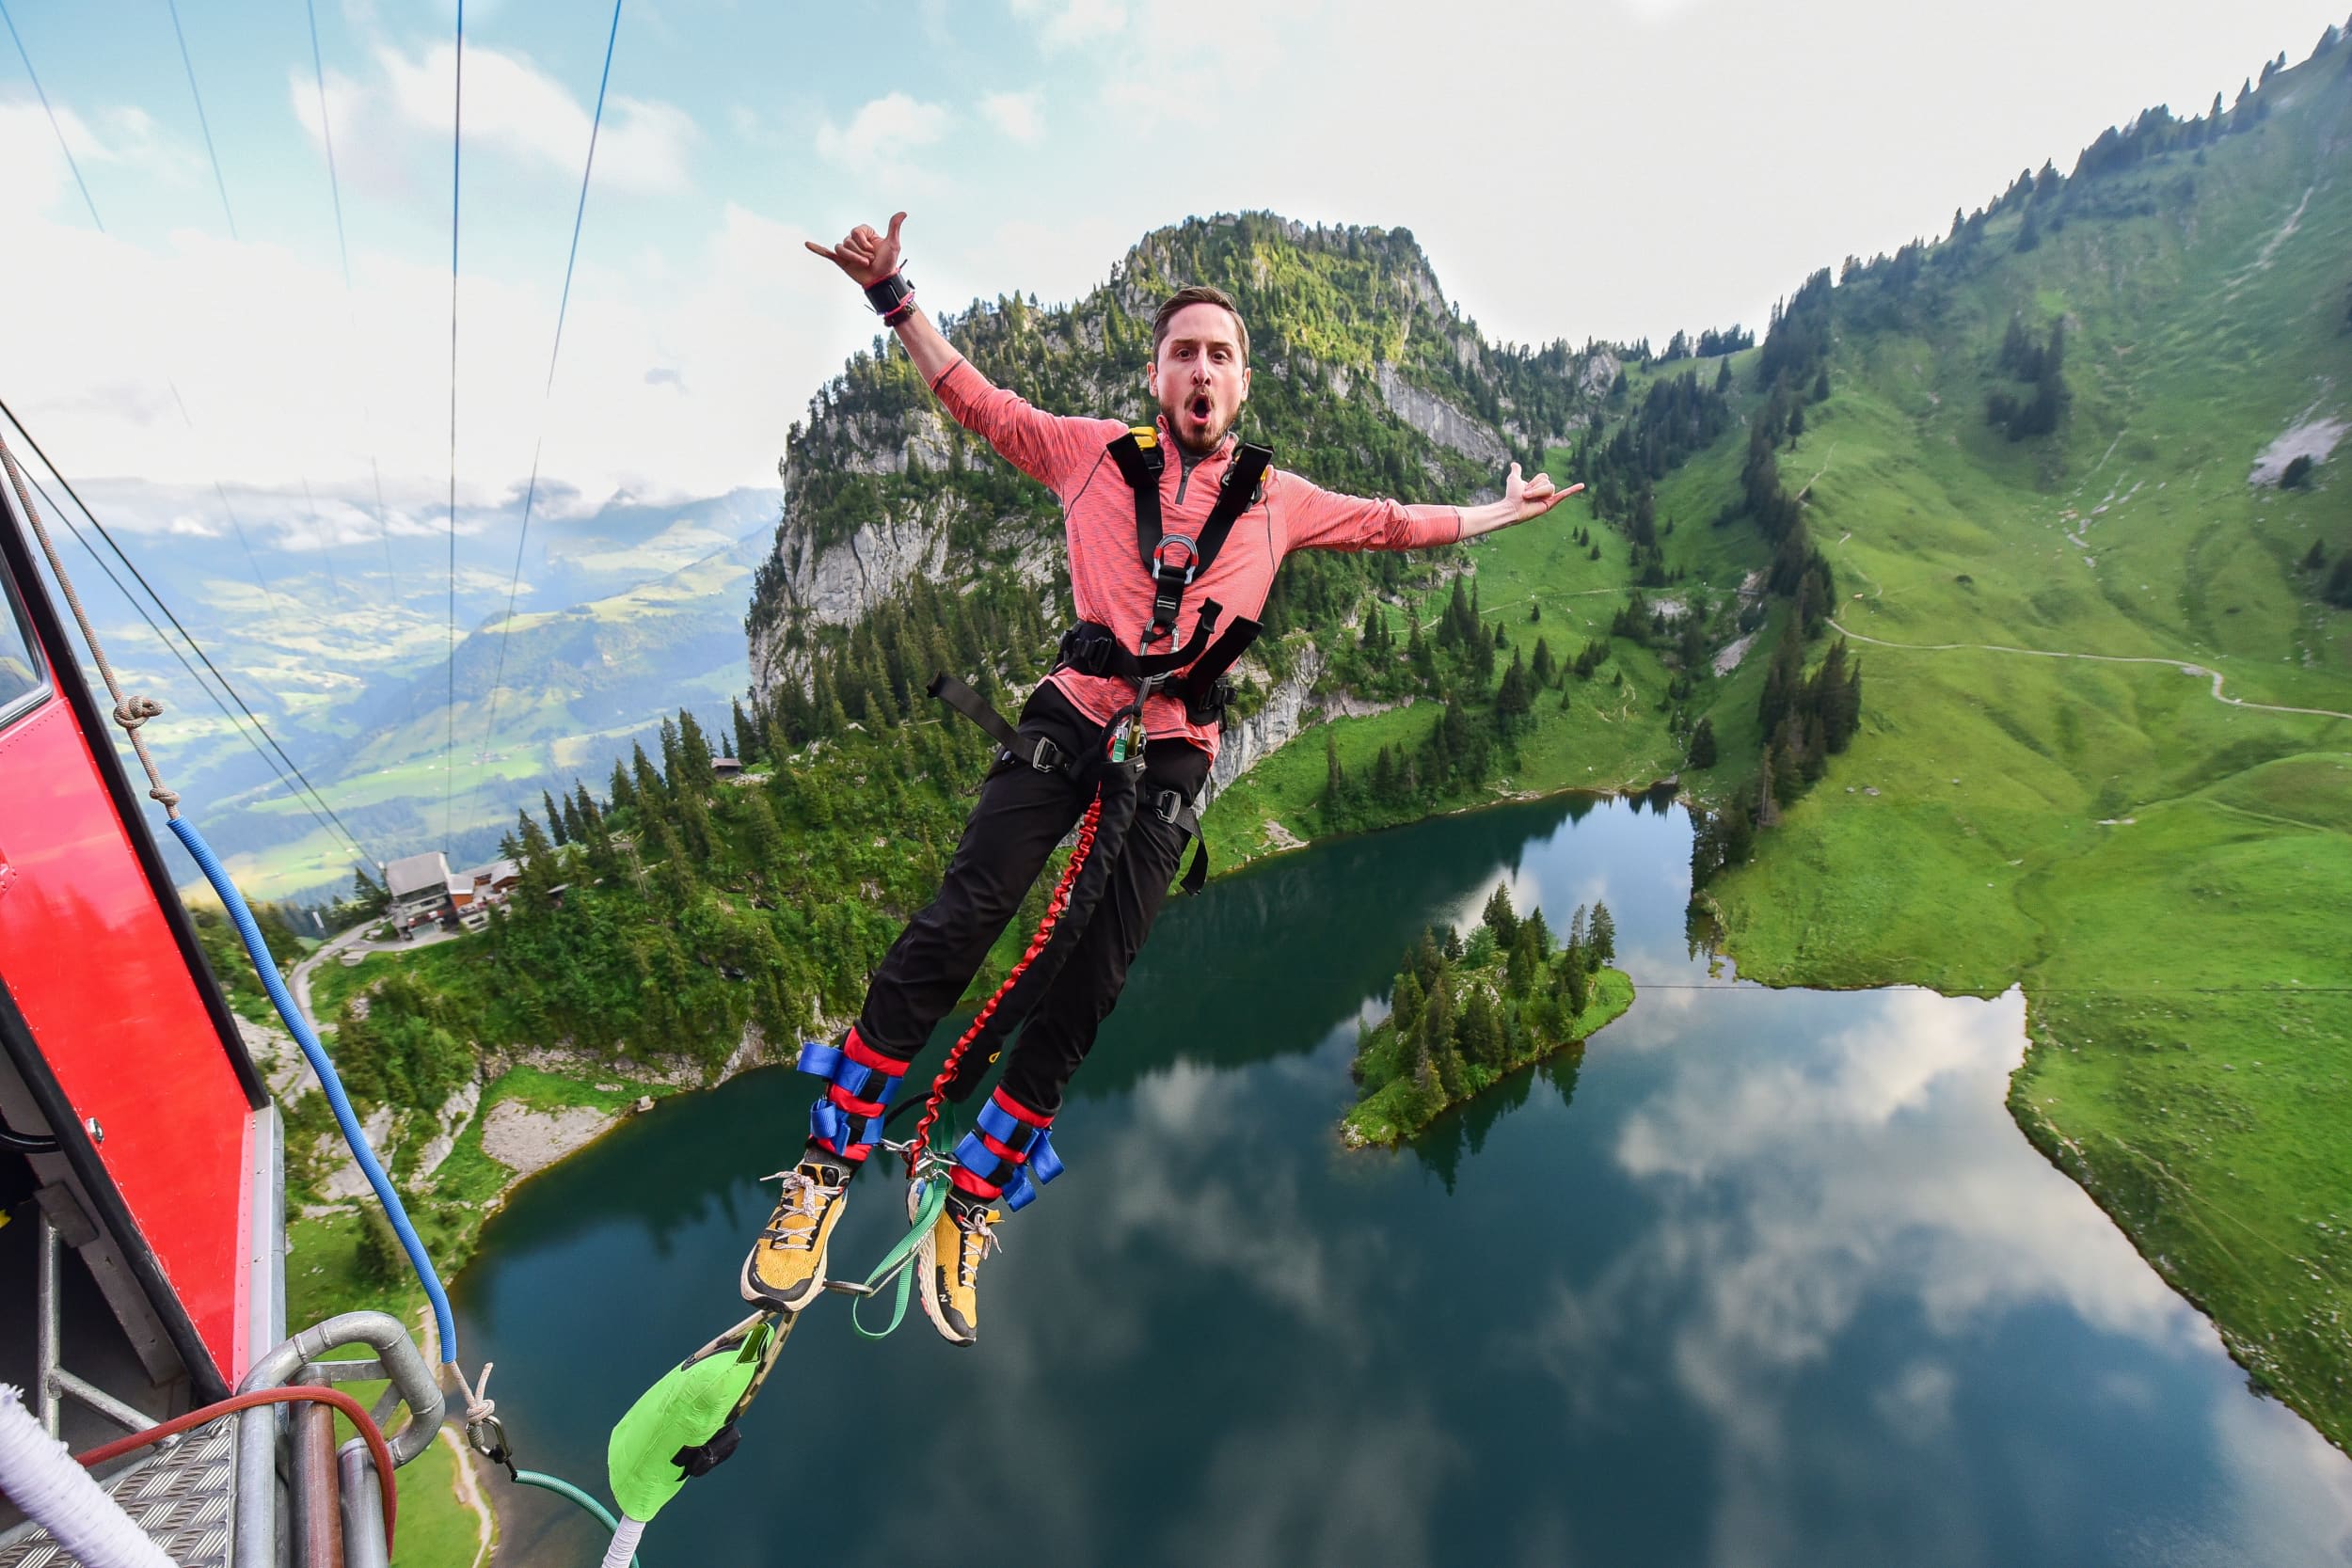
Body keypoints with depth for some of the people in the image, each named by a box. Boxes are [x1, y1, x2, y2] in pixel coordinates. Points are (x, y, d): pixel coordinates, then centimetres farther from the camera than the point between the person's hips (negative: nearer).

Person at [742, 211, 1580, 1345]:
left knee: (1084, 995, 0)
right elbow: (975, 401, 19)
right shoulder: (1098, 451, 11)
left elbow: (1391, 524, 28)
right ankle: (824, 1169, 2)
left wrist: (1498, 513, 36)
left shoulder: (1276, 500, 16)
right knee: (953, 931, -16)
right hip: (1069, 722, -1)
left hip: (1173, 759, 2)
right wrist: (894, 296, 12)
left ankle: (971, 1209, 17)